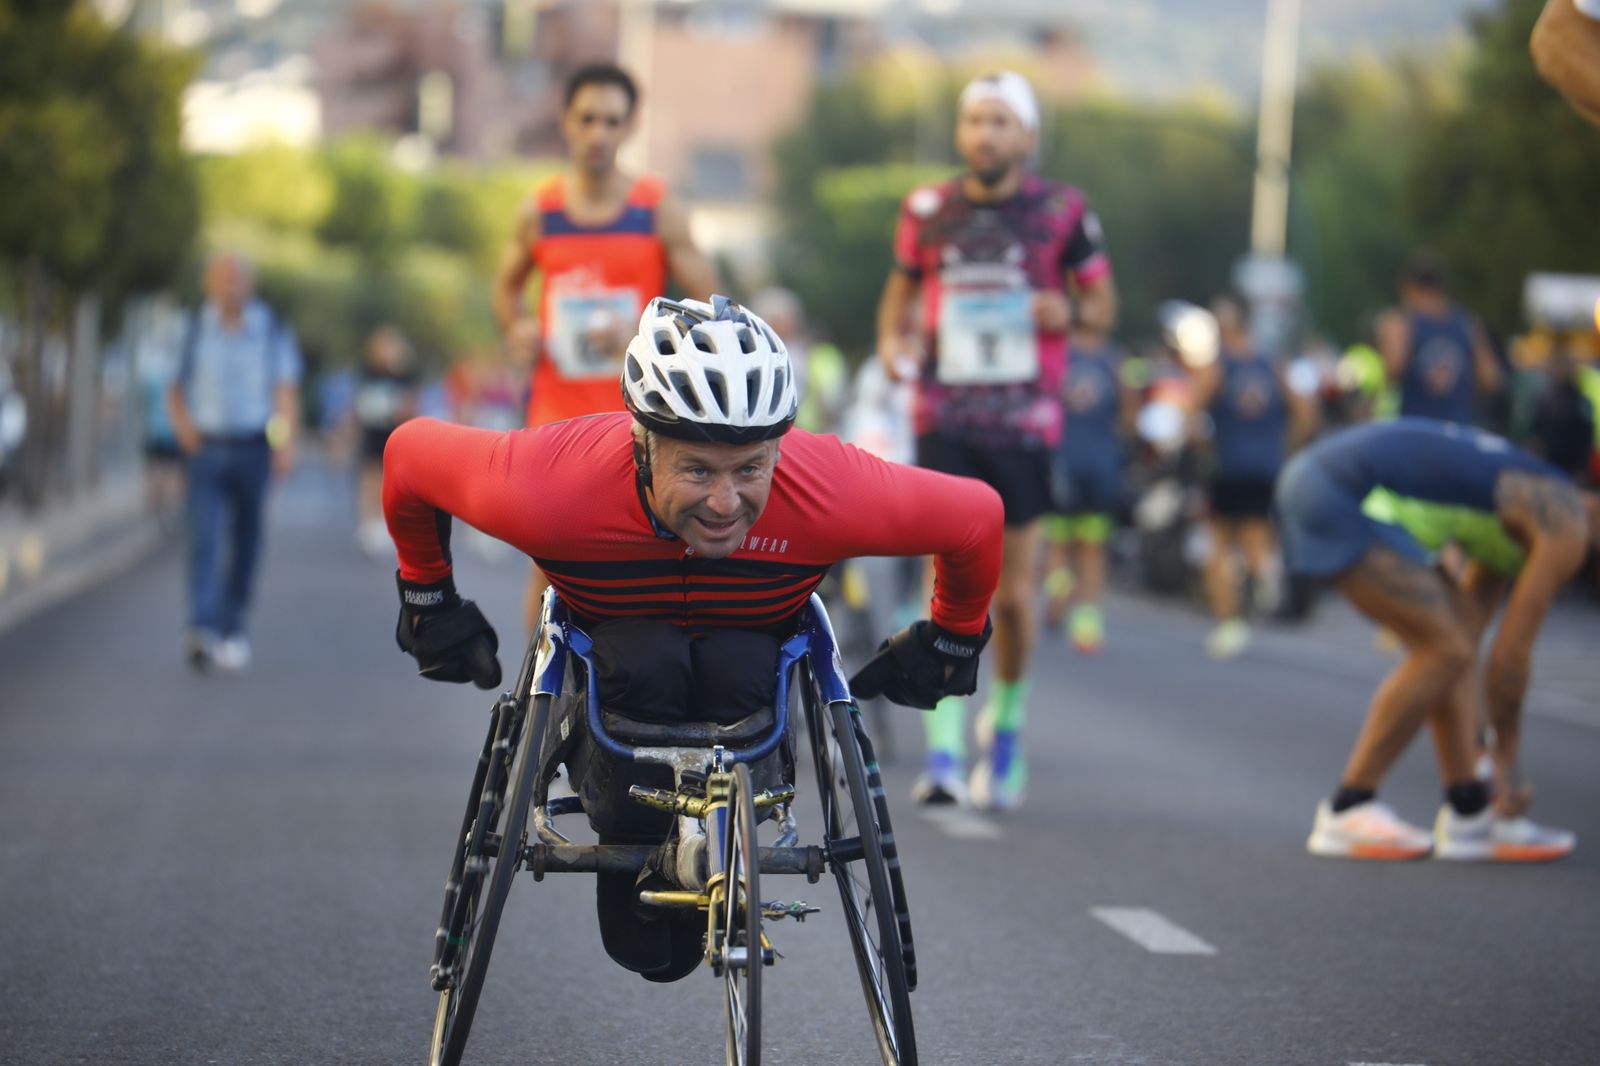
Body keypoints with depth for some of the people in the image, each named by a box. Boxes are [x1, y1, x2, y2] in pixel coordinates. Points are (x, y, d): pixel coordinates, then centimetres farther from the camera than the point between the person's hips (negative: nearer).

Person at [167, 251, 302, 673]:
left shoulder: (272, 330, 2)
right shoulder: (194, 329, 3)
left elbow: (287, 390, -5)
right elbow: (175, 388, 11)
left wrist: (287, 443, -19)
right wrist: (182, 423, -8)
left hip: (252, 448, 1)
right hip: (206, 449, -1)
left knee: (245, 543, 8)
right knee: (204, 538, -16)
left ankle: (232, 626, 23)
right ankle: (202, 629, -29)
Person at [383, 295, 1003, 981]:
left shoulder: (833, 494, -36)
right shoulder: (547, 491, -38)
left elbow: (977, 516, -17)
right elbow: (410, 453, -18)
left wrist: (951, 641, -1)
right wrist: (428, 598, -4)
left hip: (755, 637, 1)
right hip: (609, 634, -1)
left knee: (739, 676, -33)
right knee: (644, 669, -34)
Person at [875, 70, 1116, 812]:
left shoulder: (1061, 211, 0)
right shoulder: (927, 210, 4)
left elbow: (1103, 304, 8)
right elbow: (901, 286, 19)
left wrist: (1069, 312, -14)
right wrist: (891, 340, -1)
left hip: (1025, 423, 0)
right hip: (944, 422, 0)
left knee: (1014, 592, 4)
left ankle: (1006, 720, 30)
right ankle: (944, 755, -13)